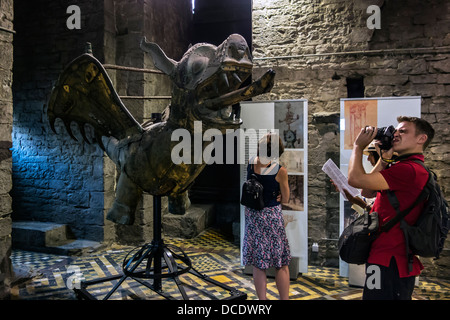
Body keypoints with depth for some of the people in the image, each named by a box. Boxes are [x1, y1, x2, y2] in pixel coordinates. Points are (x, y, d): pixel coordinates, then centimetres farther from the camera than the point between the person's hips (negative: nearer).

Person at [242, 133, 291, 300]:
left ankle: (262, 299, 21)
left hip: (252, 215, 4)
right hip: (272, 216, -4)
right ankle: (284, 298, 19)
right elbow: (285, 199, -3)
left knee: (258, 264, 12)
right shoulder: (280, 170, -15)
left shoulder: (250, 163, -4)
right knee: (281, 264, 12)